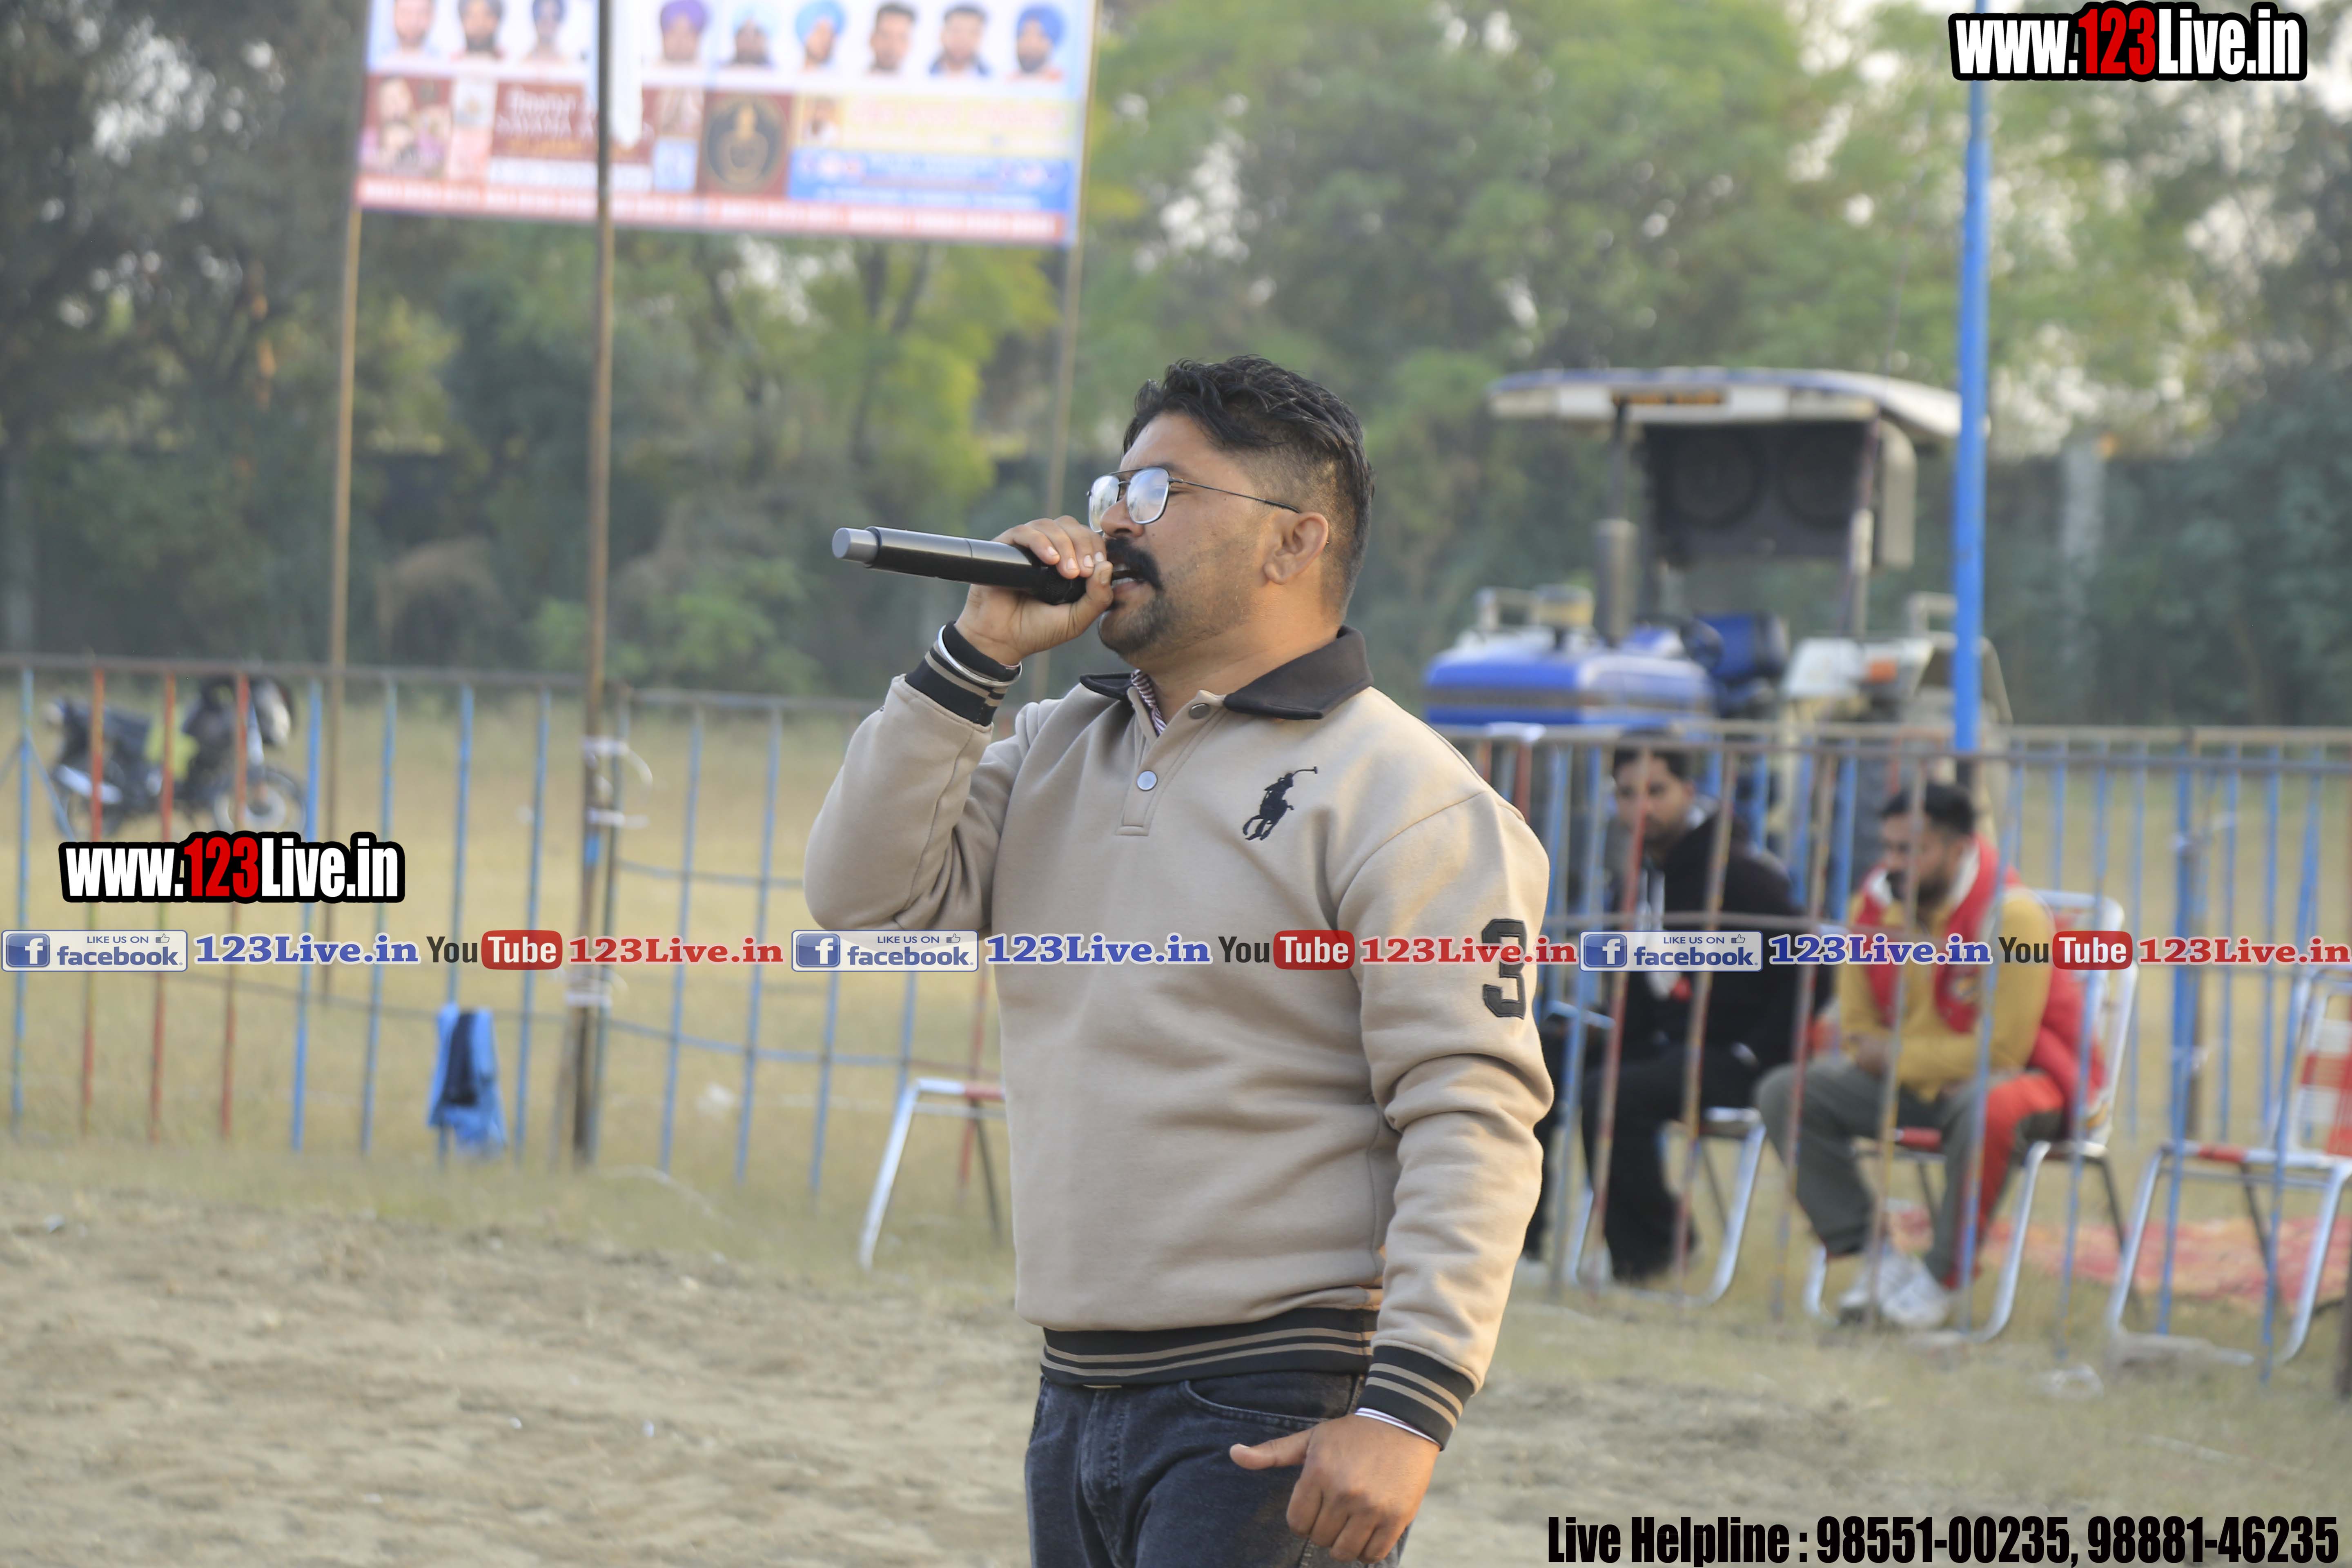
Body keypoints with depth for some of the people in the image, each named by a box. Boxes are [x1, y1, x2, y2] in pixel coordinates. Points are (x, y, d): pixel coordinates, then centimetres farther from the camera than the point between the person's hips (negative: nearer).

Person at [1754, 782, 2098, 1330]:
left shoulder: (2011, 915, -22)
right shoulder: (1875, 903, -3)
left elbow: (2003, 1049, -23)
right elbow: (1858, 1030, 8)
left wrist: (1899, 1057, -16)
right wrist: (1881, 1055, -14)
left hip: (2020, 1075, -6)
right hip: (1911, 1078, 6)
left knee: (1986, 1109, -43)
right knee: (1784, 1094, -11)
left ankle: (1943, 1276, -22)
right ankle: (1875, 1257, -11)